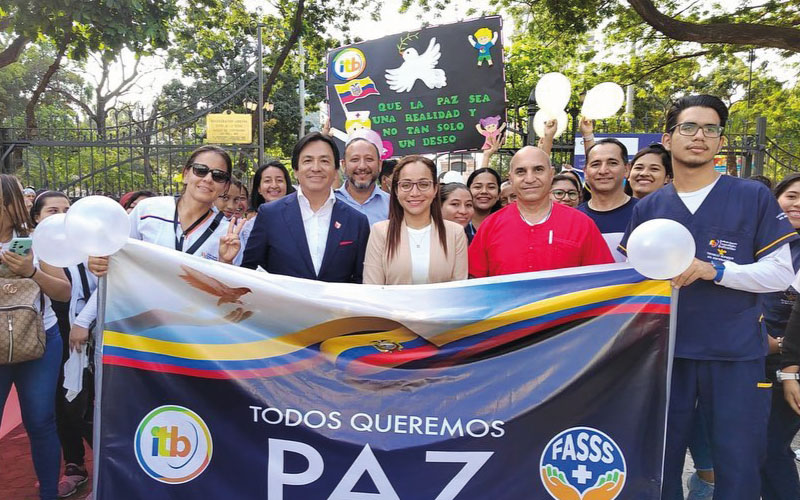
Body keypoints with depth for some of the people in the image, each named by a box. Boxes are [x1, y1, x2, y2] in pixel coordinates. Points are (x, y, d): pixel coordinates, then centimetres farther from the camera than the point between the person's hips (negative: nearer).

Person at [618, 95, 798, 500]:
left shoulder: (754, 197, -1)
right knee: (660, 466, 13)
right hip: (665, 352, 2)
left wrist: (714, 270, -17)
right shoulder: (647, 208, 6)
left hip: (736, 356, -2)